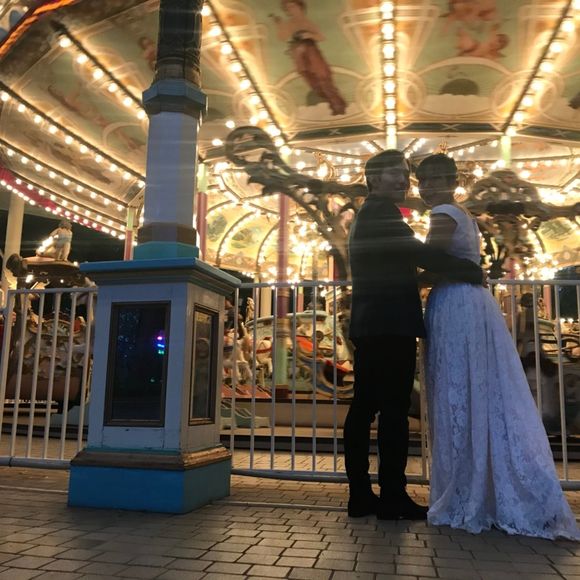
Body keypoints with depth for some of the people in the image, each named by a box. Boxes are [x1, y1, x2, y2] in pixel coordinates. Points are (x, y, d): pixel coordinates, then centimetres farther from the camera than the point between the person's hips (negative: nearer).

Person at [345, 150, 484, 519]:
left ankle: (361, 495, 11)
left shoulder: (369, 216, 26)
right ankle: (393, 497, -2)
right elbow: (418, 253, -16)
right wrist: (473, 271, -7)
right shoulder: (382, 212, -6)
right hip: (389, 325, -10)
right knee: (394, 410, -7)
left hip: (371, 325, 10)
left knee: (365, 408, 6)